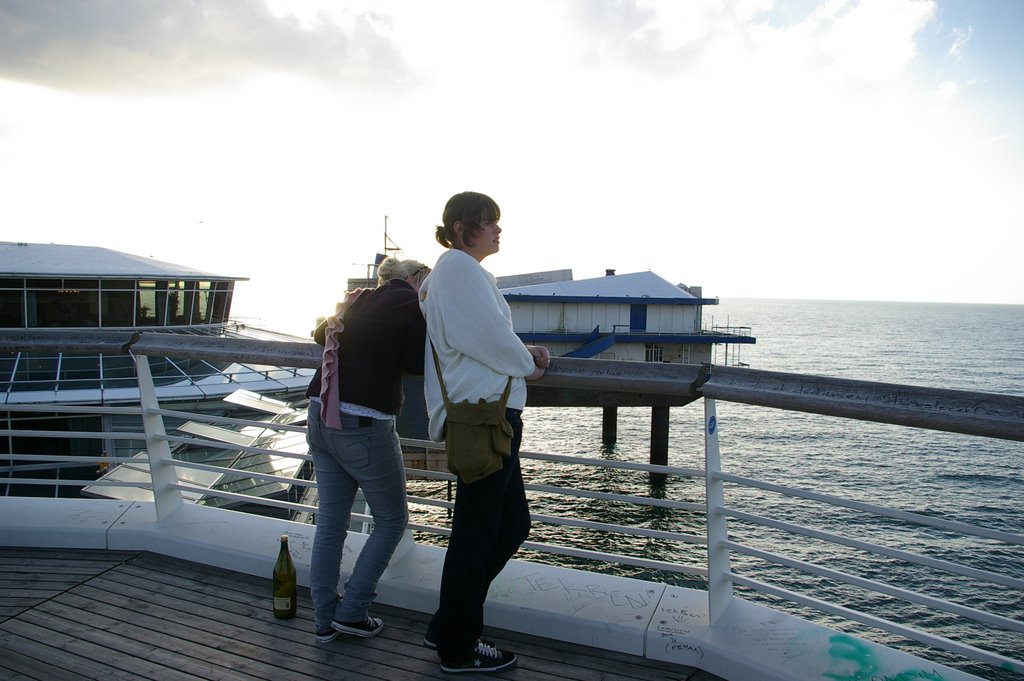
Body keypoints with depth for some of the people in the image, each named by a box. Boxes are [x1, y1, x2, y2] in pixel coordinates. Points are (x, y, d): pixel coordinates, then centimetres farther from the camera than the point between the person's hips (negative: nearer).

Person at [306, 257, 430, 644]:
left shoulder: (357, 300, 16)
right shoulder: (414, 304, -5)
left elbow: (320, 333, 31)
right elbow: (418, 364, -9)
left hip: (321, 418, 7)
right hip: (364, 426, -7)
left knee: (330, 521, 14)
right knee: (391, 521, 12)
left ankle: (324, 620, 22)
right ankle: (351, 612, 14)